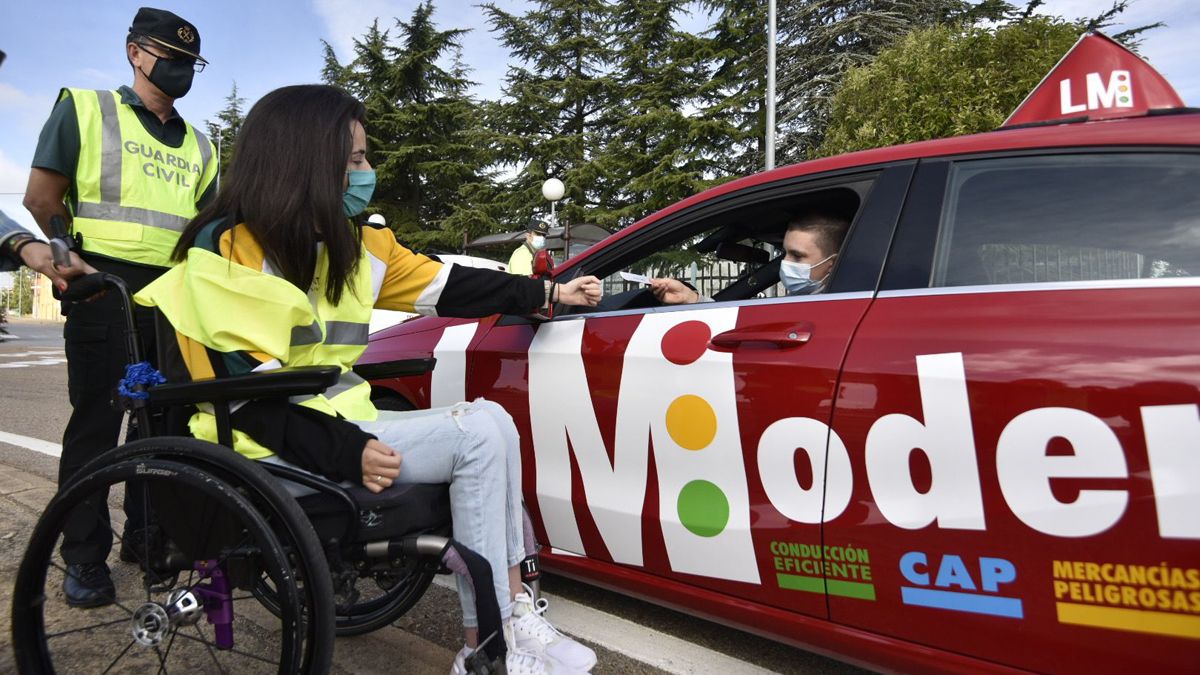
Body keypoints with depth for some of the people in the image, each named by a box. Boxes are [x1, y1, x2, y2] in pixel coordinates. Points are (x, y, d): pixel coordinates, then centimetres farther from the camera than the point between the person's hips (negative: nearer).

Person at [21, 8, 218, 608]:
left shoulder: (198, 146, 18)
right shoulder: (85, 109, 4)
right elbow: (42, 198, -1)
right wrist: (89, 256, 2)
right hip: (107, 289, -5)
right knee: (96, 421, -3)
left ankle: (145, 532, 23)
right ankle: (85, 556, 7)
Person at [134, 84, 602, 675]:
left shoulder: (348, 245, 9)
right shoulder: (227, 249, -13)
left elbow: (445, 287, 12)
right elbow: (247, 390, -18)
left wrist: (547, 294, 11)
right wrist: (346, 452, -26)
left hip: (340, 422, 8)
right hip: (274, 448, -8)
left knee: (489, 421, -4)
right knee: (480, 433, -19)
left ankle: (512, 610, -3)